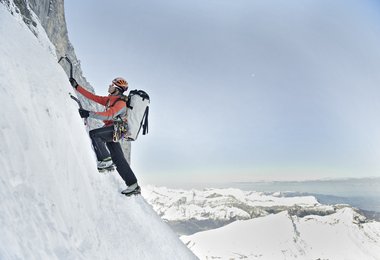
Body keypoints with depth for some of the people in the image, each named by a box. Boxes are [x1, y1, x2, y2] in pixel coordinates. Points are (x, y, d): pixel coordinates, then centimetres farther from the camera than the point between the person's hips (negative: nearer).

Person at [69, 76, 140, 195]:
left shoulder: (121, 102, -12)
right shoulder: (109, 99, 15)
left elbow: (109, 115, -26)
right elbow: (93, 96, 16)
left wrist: (89, 113, -30)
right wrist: (77, 86, 15)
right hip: (113, 131, 8)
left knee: (94, 134, -24)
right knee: (118, 159, 4)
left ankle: (105, 160, -15)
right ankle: (133, 185, 7)